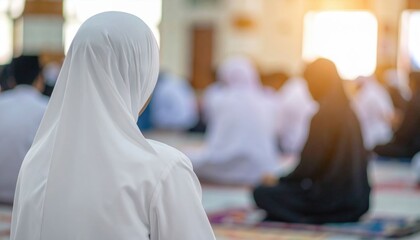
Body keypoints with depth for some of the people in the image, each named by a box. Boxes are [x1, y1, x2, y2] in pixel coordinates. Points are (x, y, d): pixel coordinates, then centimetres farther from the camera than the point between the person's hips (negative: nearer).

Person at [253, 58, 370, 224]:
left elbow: (309, 165, -16)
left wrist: (281, 180, 1)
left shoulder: (324, 115, -15)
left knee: (262, 193, -4)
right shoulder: (348, 113, 9)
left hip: (332, 199, -8)